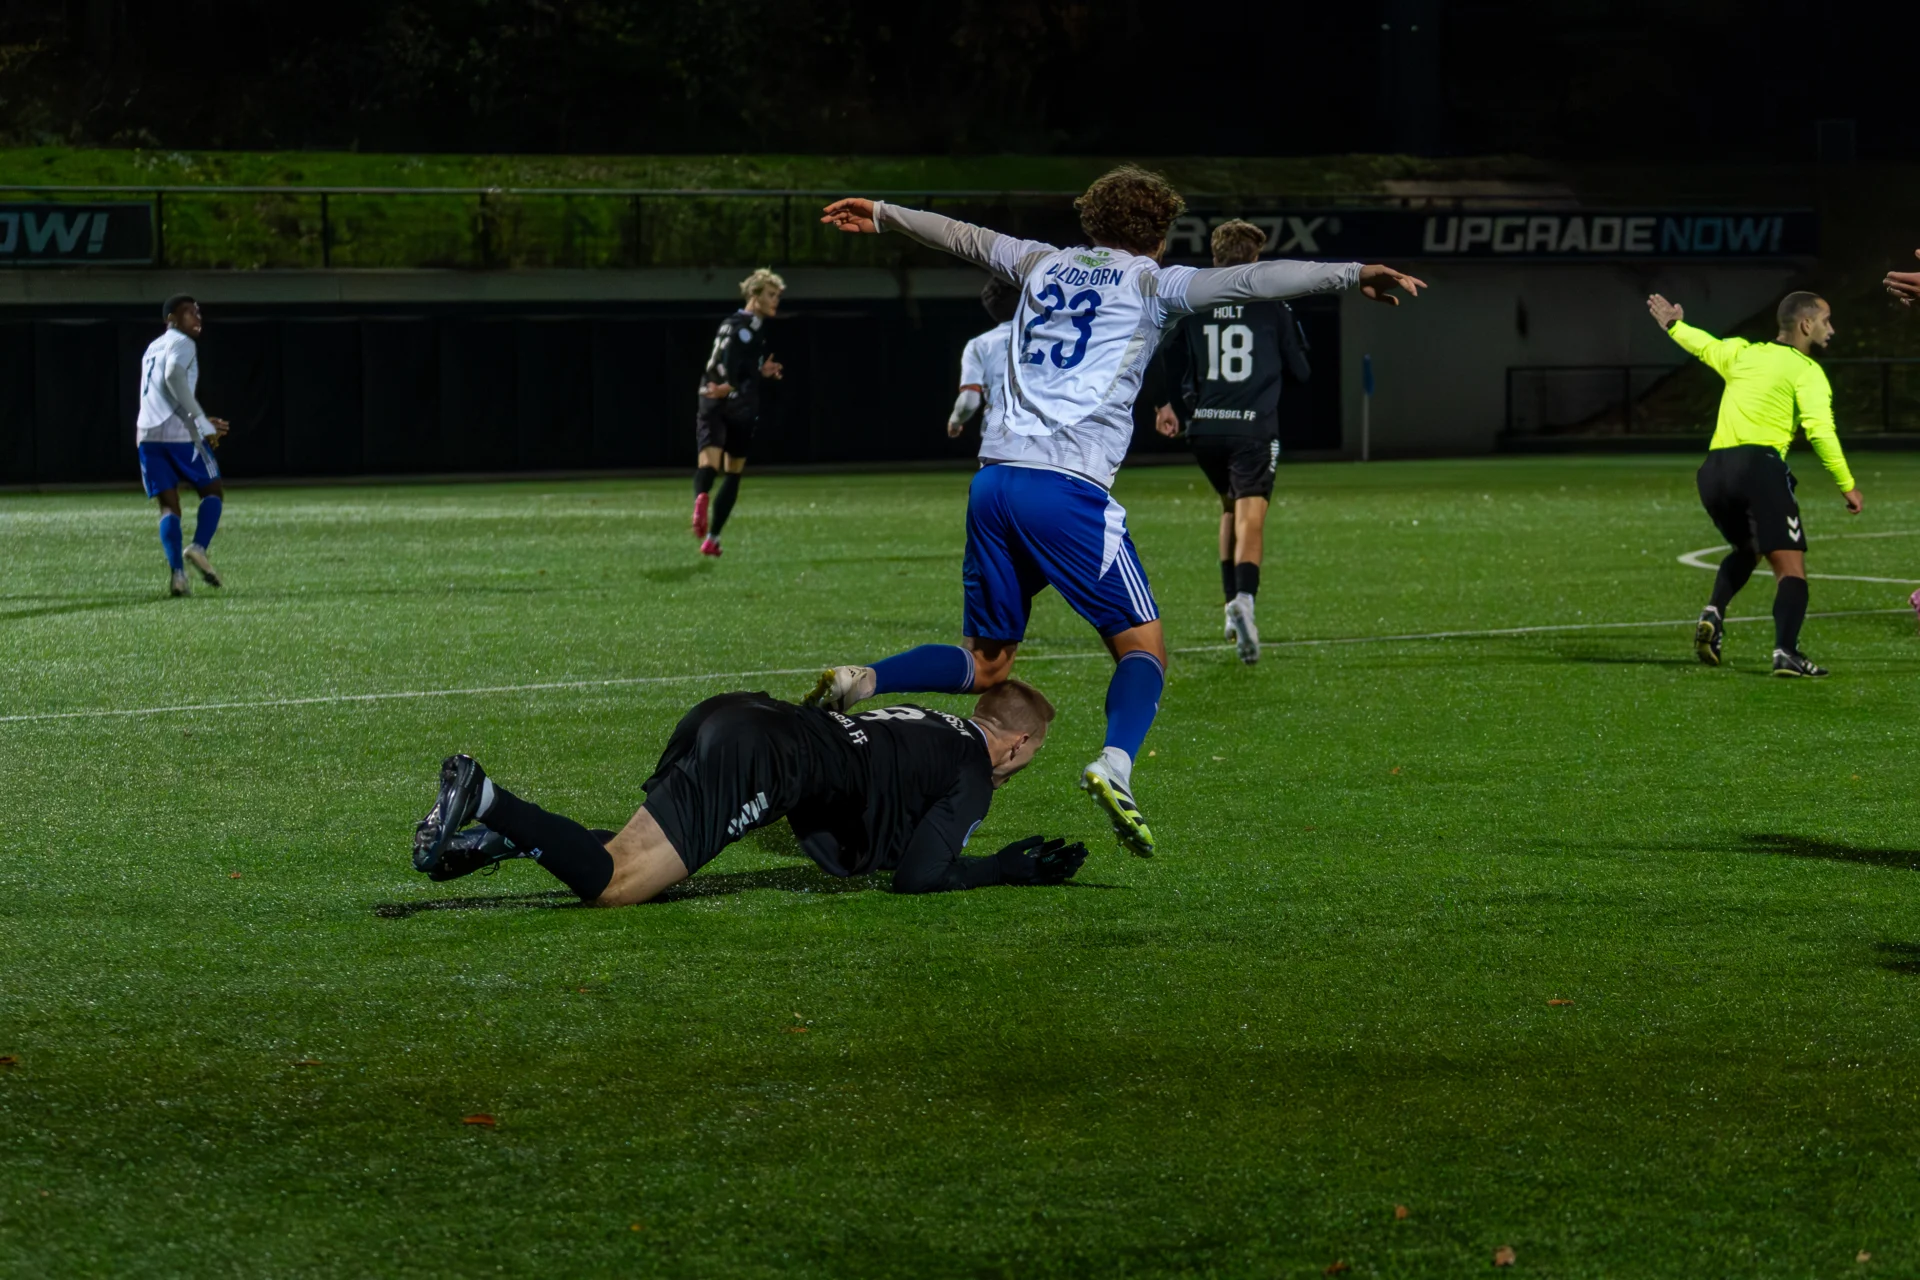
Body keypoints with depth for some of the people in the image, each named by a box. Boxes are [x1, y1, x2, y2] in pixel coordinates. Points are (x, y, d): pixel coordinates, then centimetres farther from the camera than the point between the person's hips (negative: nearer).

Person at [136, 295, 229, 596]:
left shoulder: (152, 349, 27)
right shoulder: (181, 344, 0)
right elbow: (174, 378, -20)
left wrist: (202, 423, 31)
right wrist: (203, 424, -17)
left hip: (147, 435, 6)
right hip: (179, 433, -6)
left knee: (169, 507, 6)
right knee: (213, 491, 9)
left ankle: (177, 572, -11)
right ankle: (198, 547, -14)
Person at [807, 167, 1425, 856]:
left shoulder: (1043, 265, 22)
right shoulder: (1148, 282, 7)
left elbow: (964, 237, 38)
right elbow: (1250, 281, -4)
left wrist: (882, 215, 54)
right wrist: (1353, 274, -4)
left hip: (992, 480, 6)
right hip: (1066, 485, -6)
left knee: (984, 664, 14)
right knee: (1143, 644, 1)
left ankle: (857, 683, -7)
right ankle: (1115, 764, -26)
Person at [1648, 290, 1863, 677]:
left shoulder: (1742, 352, 21)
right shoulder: (1806, 370, 3)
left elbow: (1704, 345, 41)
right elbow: (1820, 430, -10)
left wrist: (1674, 326, 62)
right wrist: (1847, 485, -8)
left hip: (1714, 470, 7)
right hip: (1760, 465, -7)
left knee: (1746, 549, 30)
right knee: (1791, 568, -7)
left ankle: (1714, 613, 7)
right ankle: (1786, 652, -26)